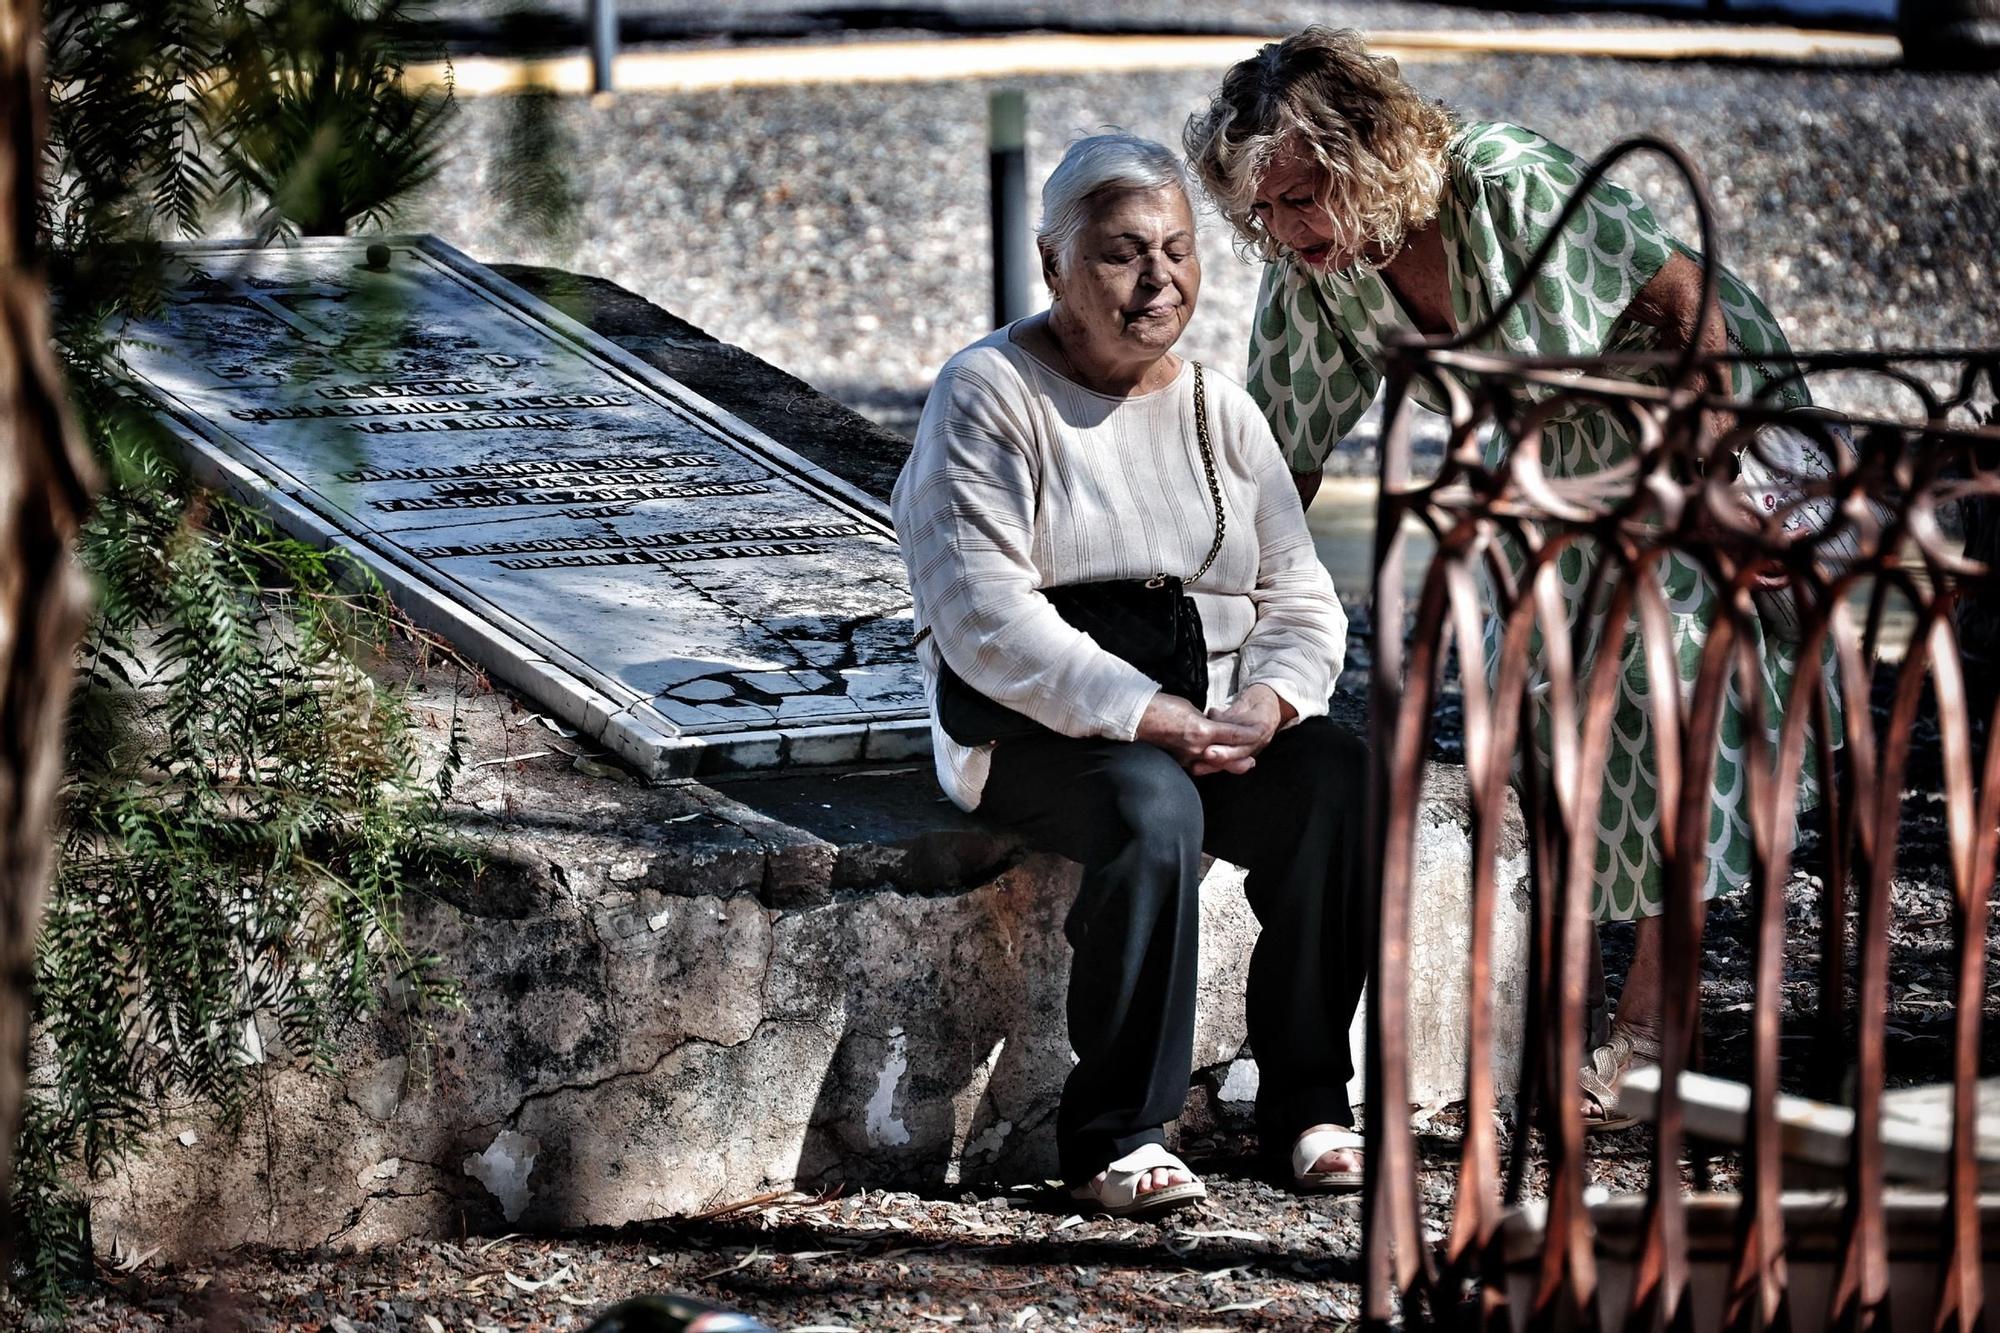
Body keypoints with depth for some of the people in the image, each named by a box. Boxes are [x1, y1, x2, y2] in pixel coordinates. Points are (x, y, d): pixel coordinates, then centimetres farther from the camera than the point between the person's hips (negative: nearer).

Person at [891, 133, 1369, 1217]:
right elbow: (984, 617, -17)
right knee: (1151, 808, -35)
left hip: (1212, 720, 5)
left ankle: (1307, 1098, -11)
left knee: (1336, 782, -23)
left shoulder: (1217, 409, 12)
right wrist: (1148, 717, -25)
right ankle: (1113, 1135, -24)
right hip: (1036, 725, -5)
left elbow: (1300, 597, 9)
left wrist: (1266, 704, -15)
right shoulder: (989, 394, -6)